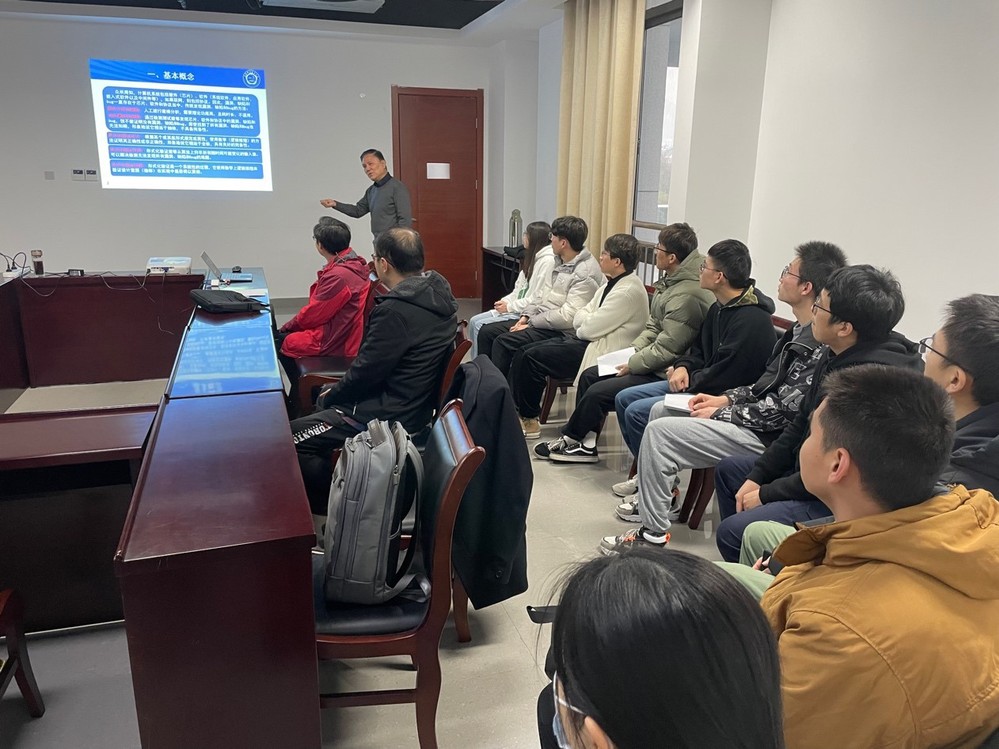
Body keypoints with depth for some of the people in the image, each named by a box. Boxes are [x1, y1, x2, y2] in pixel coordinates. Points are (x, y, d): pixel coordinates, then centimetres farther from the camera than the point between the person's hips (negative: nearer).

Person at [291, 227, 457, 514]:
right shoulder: (439, 296, 2)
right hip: (417, 403, 10)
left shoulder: (396, 310, -27)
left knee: (288, 440, -5)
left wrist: (330, 396, 1)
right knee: (323, 397, 28)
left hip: (389, 415, -10)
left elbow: (366, 372, -19)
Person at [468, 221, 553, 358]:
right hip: (516, 308, 10)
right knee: (474, 321, 1)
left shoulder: (547, 260, -15)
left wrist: (510, 306, -14)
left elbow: (538, 299, -20)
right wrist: (505, 301, 1)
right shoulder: (533, 257, 15)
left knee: (481, 326, -16)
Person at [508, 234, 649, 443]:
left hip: (603, 351, -10)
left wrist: (584, 321, 0)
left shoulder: (628, 291, -18)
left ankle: (529, 418, 1)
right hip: (584, 340, 10)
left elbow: (590, 328, -20)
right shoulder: (611, 283, 13)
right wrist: (588, 320, -9)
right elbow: (579, 318, 12)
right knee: (523, 353, -1)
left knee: (533, 357, -15)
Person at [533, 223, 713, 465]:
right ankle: (585, 440, 14)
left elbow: (666, 350, -25)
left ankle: (570, 438, 12)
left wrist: (632, 365, -14)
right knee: (588, 376, 8)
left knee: (597, 393, -14)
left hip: (665, 374, -11)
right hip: (650, 362, 11)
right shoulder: (670, 281, 7)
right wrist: (631, 351, 3)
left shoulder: (687, 295, -26)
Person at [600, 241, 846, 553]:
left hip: (767, 437, -10)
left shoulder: (818, 345, -24)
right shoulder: (801, 331, 8)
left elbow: (784, 410, -25)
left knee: (659, 432, -18)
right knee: (661, 410, 14)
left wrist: (721, 413, -15)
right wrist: (725, 399, 5)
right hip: (754, 418, 10)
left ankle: (653, 533, -6)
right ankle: (663, 495, 26)